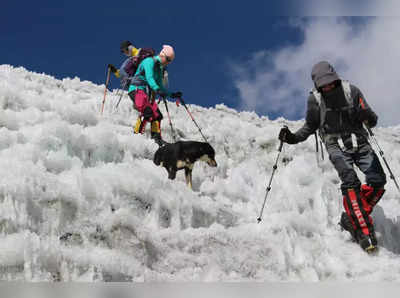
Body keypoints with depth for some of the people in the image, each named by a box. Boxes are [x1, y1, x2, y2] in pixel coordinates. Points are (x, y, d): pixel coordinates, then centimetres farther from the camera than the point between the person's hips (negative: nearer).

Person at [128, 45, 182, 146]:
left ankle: (156, 138, 7)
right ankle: (136, 135, -27)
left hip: (148, 93, 9)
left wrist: (172, 94, 19)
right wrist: (157, 89, -39)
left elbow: (160, 85, 28)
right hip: (137, 89, -9)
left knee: (157, 115, 1)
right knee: (147, 112, -29)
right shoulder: (150, 61, -7)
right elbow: (149, 78, -23)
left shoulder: (160, 68, 21)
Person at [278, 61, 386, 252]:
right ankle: (362, 230, -26)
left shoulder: (351, 91, 2)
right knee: (350, 182, -25)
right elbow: (310, 126, 17)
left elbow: (372, 120, 2)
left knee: (378, 180, -15)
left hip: (360, 143, 2)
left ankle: (351, 218, 0)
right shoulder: (315, 99, 3)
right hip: (336, 146, -2)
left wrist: (367, 117, -22)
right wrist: (293, 138, 1)